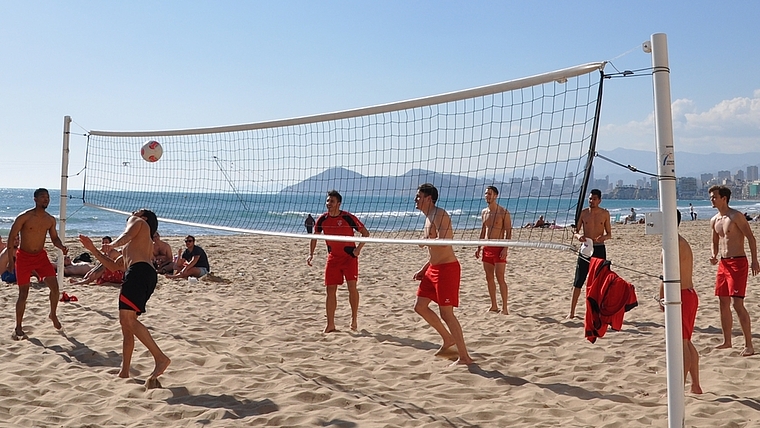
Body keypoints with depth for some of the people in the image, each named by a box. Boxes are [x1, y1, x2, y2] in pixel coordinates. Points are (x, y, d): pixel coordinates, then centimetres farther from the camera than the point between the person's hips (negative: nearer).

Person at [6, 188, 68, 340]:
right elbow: (12, 237, -11)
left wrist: (61, 246, -11)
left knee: (54, 286, -8)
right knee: (23, 293, -1)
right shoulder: (24, 217, -14)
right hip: (23, 256, -4)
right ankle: (18, 328, 12)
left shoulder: (50, 220, 1)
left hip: (41, 256, 4)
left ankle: (53, 314, 17)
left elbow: (54, 238, 12)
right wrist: (11, 259, -15)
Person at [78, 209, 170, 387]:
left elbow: (126, 236, -7)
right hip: (147, 275, 10)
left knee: (128, 319, -20)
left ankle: (160, 358, -30)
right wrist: (92, 249, 40)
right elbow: (113, 265, 38)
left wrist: (112, 245, -4)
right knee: (126, 323, 10)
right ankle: (124, 372, 10)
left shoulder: (139, 223, 18)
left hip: (139, 271, -9)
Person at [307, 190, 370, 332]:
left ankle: (354, 319, 9)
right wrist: (311, 254, 2)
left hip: (349, 256, -4)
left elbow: (365, 233, -7)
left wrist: (359, 248, -18)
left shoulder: (348, 217, -14)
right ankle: (330, 325, 7)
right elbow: (314, 236, 12)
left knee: (352, 286, -9)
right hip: (333, 257, 4)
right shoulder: (322, 219, -2)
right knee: (330, 289, 0)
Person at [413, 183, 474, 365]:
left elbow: (443, 242, -29)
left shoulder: (439, 215, -14)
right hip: (433, 268, 10)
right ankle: (448, 340, 25)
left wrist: (426, 241, -15)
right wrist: (423, 269, 19)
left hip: (447, 268, -10)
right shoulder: (429, 218, 17)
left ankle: (464, 357, 2)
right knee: (420, 306, 12)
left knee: (446, 313, -7)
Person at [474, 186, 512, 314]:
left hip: (498, 248, -6)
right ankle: (494, 306, 17)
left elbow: (508, 231, -10)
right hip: (486, 248, 7)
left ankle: (504, 307, -3)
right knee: (489, 278, 9)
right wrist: (479, 247, 14)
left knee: (500, 278, -8)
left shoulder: (503, 212, -8)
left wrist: (505, 249, -19)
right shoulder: (484, 212, 12)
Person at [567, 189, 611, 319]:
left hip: (599, 249, 0)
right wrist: (578, 236, -20)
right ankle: (572, 312, 3)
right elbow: (575, 232, 4)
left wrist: (603, 237, -16)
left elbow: (609, 234, 7)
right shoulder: (583, 213, 2)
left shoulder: (605, 213, 3)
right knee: (578, 282, -2)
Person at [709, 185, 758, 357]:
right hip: (723, 263, 8)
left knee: (737, 303, -12)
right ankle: (727, 341, 22)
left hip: (738, 262, -8)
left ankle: (749, 344, -6)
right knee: (723, 303, 11)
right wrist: (714, 256, 4)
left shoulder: (736, 216, -11)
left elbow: (751, 238, -12)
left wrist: (755, 260, -18)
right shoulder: (714, 220, 11)